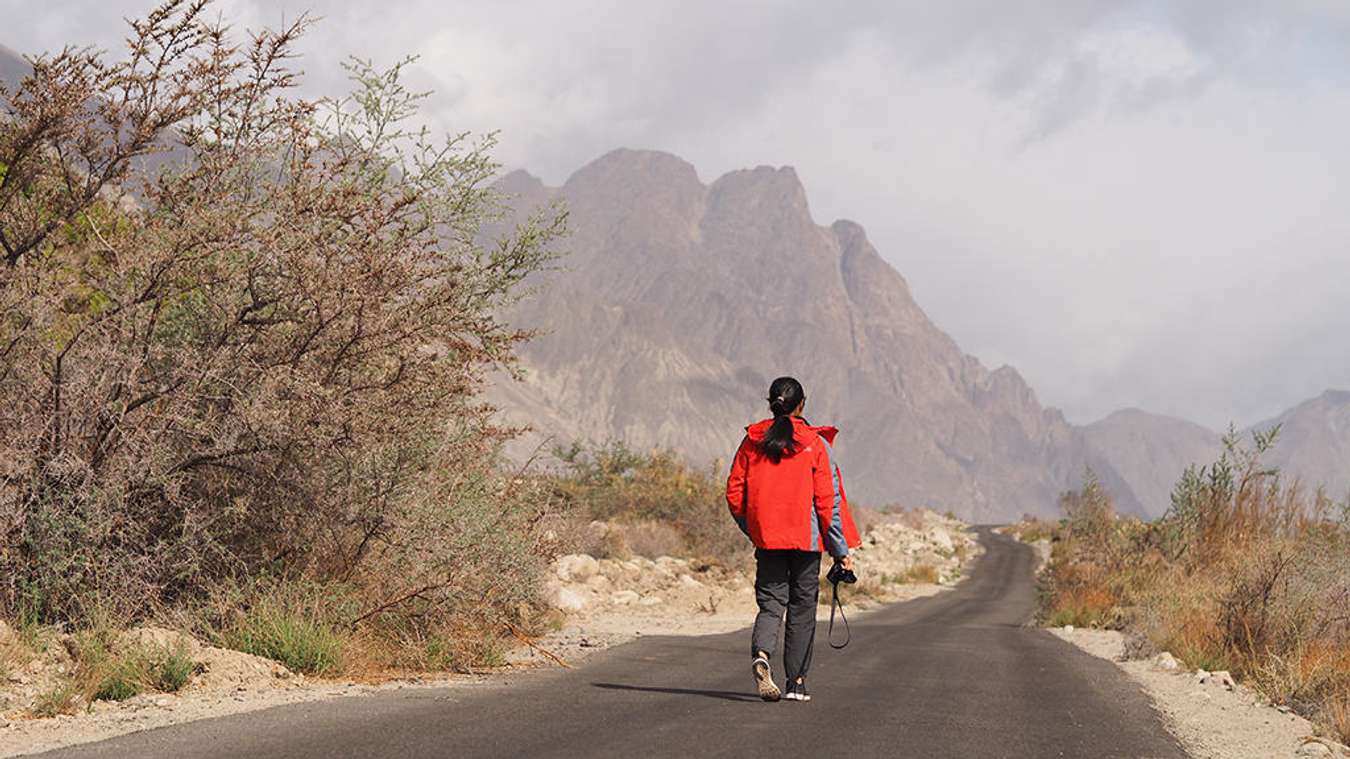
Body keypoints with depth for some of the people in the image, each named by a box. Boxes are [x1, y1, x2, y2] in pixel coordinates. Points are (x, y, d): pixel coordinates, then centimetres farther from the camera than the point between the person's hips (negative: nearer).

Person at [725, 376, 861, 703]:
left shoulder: (752, 441, 2)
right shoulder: (816, 444, -5)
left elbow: (734, 491, 3)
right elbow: (828, 499, -7)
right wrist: (840, 549, -1)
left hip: (766, 537, 2)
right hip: (805, 537, -2)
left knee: (771, 602, 7)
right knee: (802, 607, 9)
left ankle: (761, 654, -22)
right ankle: (796, 682, 11)